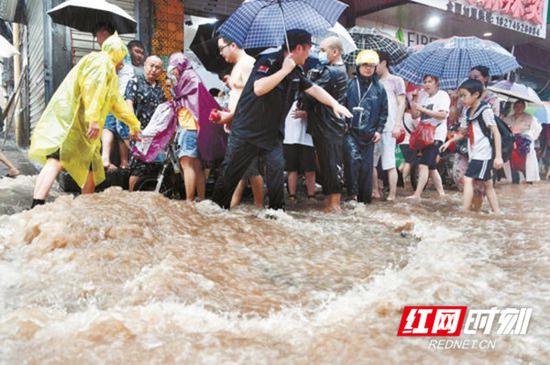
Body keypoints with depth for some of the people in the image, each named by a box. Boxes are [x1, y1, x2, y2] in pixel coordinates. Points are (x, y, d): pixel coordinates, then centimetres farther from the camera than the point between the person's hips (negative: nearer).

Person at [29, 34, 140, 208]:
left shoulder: (109, 71, 31)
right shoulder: (102, 61, 0)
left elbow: (117, 103, 43)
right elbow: (92, 88, -19)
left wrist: (134, 124, 52)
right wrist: (93, 118, -28)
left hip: (81, 129, 11)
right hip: (69, 118, -11)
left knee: (92, 171, 13)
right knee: (57, 161, -27)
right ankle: (36, 208, -41)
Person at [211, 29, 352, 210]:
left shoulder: (296, 72, 6)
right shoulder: (268, 62, -17)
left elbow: (314, 89, 11)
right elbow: (258, 88, -32)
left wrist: (335, 104, -2)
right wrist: (284, 70, -28)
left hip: (272, 132, 6)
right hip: (247, 128, -6)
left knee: (277, 168, -6)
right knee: (231, 171, 3)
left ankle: (277, 209, 7)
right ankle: (217, 207, 18)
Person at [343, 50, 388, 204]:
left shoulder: (379, 88, 9)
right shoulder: (350, 84, 2)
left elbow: (384, 111, 13)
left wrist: (379, 130, 6)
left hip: (369, 134, 2)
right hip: (351, 131, -2)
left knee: (367, 166, 5)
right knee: (353, 159, -21)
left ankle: (365, 197, 16)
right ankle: (352, 192, -10)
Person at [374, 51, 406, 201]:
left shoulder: (396, 80, 5)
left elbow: (401, 104, -1)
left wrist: (397, 125, -12)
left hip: (388, 127, -6)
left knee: (389, 163, -6)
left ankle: (392, 195, 0)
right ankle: (375, 191, 16)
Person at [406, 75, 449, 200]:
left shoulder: (442, 95, -3)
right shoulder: (424, 97, 17)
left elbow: (443, 114, -17)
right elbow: (414, 115, 12)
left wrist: (424, 110, -21)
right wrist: (414, 100, -1)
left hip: (436, 135, -8)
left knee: (423, 165, -18)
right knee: (431, 166, 13)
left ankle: (417, 194, -21)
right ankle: (441, 192, 24)